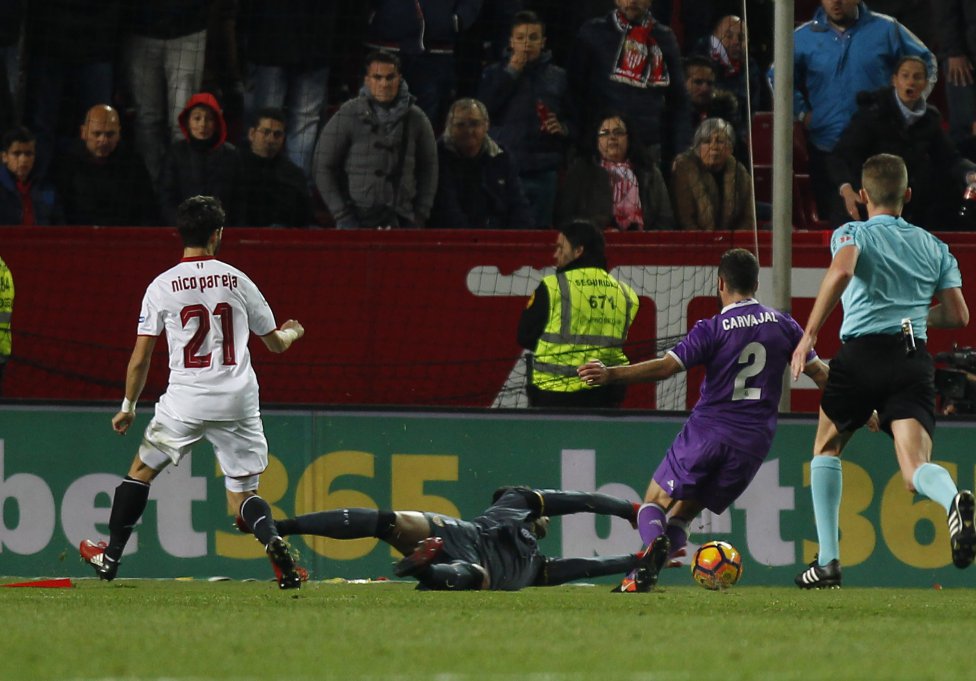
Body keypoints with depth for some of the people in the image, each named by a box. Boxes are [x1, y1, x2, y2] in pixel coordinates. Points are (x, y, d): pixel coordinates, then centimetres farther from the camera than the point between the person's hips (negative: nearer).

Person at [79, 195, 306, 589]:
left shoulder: (162, 287, -1)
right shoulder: (237, 280, 4)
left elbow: (140, 359, 1)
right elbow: (275, 343, 15)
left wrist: (128, 407, 16)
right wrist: (292, 332, 39)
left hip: (185, 401, -1)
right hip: (238, 401, 1)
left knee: (142, 470, 20)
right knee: (242, 495, 6)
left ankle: (110, 556, 25)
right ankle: (273, 541, -25)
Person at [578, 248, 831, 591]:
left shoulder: (712, 329, -7)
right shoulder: (783, 325, 6)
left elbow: (667, 366, -17)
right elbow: (819, 372, 13)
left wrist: (610, 375, -20)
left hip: (706, 432, -4)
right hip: (754, 442, 4)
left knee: (655, 503, 8)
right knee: (682, 514, 14)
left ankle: (654, 544, -27)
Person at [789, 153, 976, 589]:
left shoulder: (853, 234, 8)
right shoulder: (933, 246, 20)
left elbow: (841, 270, -16)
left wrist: (809, 334, -17)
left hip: (863, 352, -2)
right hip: (916, 357, 2)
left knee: (827, 448, 23)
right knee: (915, 473, -11)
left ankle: (828, 560, 17)